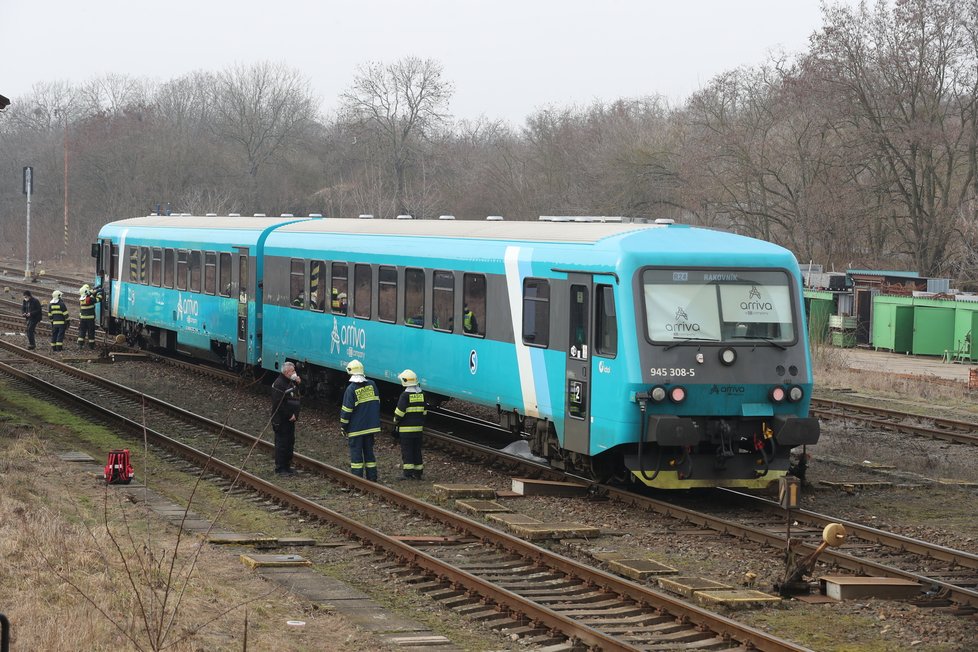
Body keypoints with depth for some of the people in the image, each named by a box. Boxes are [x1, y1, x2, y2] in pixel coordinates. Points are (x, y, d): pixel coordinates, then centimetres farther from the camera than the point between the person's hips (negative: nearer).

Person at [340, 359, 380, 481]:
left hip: (356, 428, -5)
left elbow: (346, 410, -11)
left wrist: (343, 426, -1)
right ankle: (372, 476, 14)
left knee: (356, 452, 1)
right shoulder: (372, 385, 3)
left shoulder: (351, 389, -13)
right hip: (371, 426, 5)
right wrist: (376, 423, 18)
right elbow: (377, 404, 10)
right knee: (369, 451, 13)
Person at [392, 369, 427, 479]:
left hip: (406, 428, -6)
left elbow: (399, 412, -14)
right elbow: (424, 411, 13)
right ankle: (418, 472, 15)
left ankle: (408, 473, -5)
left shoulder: (405, 395, -14)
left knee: (407, 450, -2)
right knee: (417, 450, 12)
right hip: (418, 428, 6)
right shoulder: (421, 394, 7)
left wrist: (395, 423, -1)